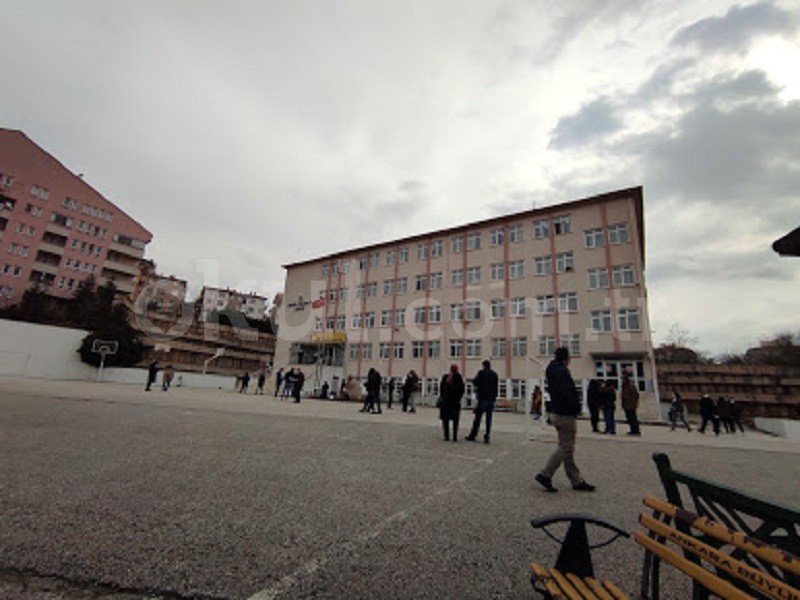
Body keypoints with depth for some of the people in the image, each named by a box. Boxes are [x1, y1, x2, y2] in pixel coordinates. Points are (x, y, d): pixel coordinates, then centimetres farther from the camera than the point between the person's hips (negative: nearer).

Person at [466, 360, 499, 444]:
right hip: (491, 399, 4)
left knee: (478, 418, 3)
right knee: (488, 419, 6)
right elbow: (496, 387, 11)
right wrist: (494, 398, 16)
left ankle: (473, 435, 8)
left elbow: (475, 382, -13)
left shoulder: (481, 372, -6)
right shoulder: (494, 374, 8)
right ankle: (487, 437, 5)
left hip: (482, 398, -4)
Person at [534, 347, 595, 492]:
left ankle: (577, 481, 25)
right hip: (565, 415, -10)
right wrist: (576, 408, -12)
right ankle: (545, 475, 0)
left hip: (556, 413, 10)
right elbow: (566, 394, -27)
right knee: (565, 448, -2)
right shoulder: (562, 372, -18)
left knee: (566, 448, 14)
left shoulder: (553, 371, 13)